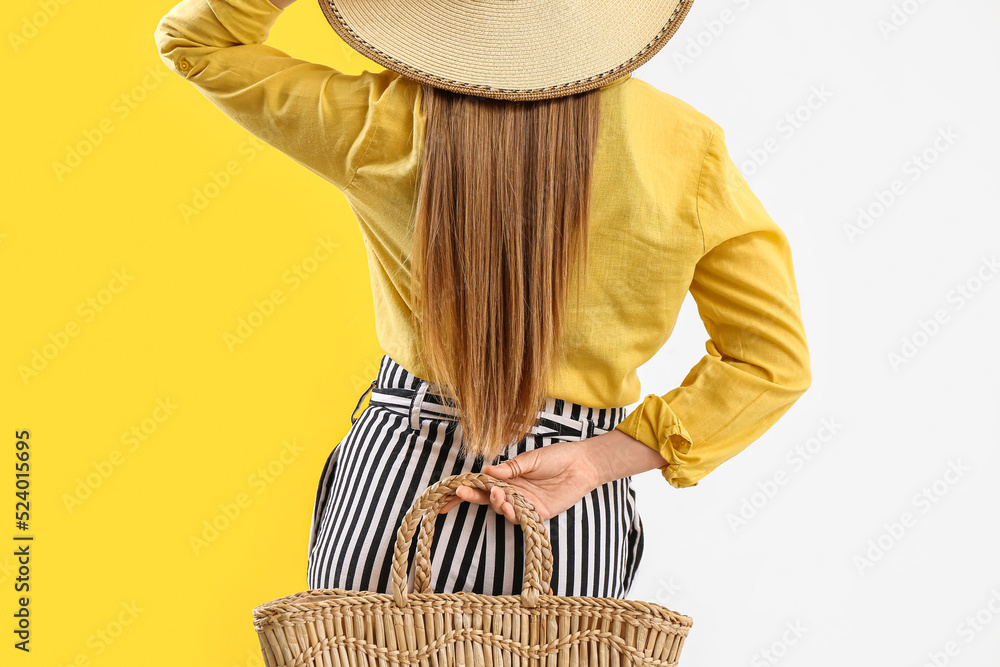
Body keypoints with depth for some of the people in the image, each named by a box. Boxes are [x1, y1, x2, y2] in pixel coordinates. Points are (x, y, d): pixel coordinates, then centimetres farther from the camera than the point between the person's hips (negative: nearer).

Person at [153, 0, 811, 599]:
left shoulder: (388, 126, -12)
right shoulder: (684, 145, -10)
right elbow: (771, 358, -5)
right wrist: (599, 460, -10)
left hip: (394, 474, 0)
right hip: (571, 527, 1)